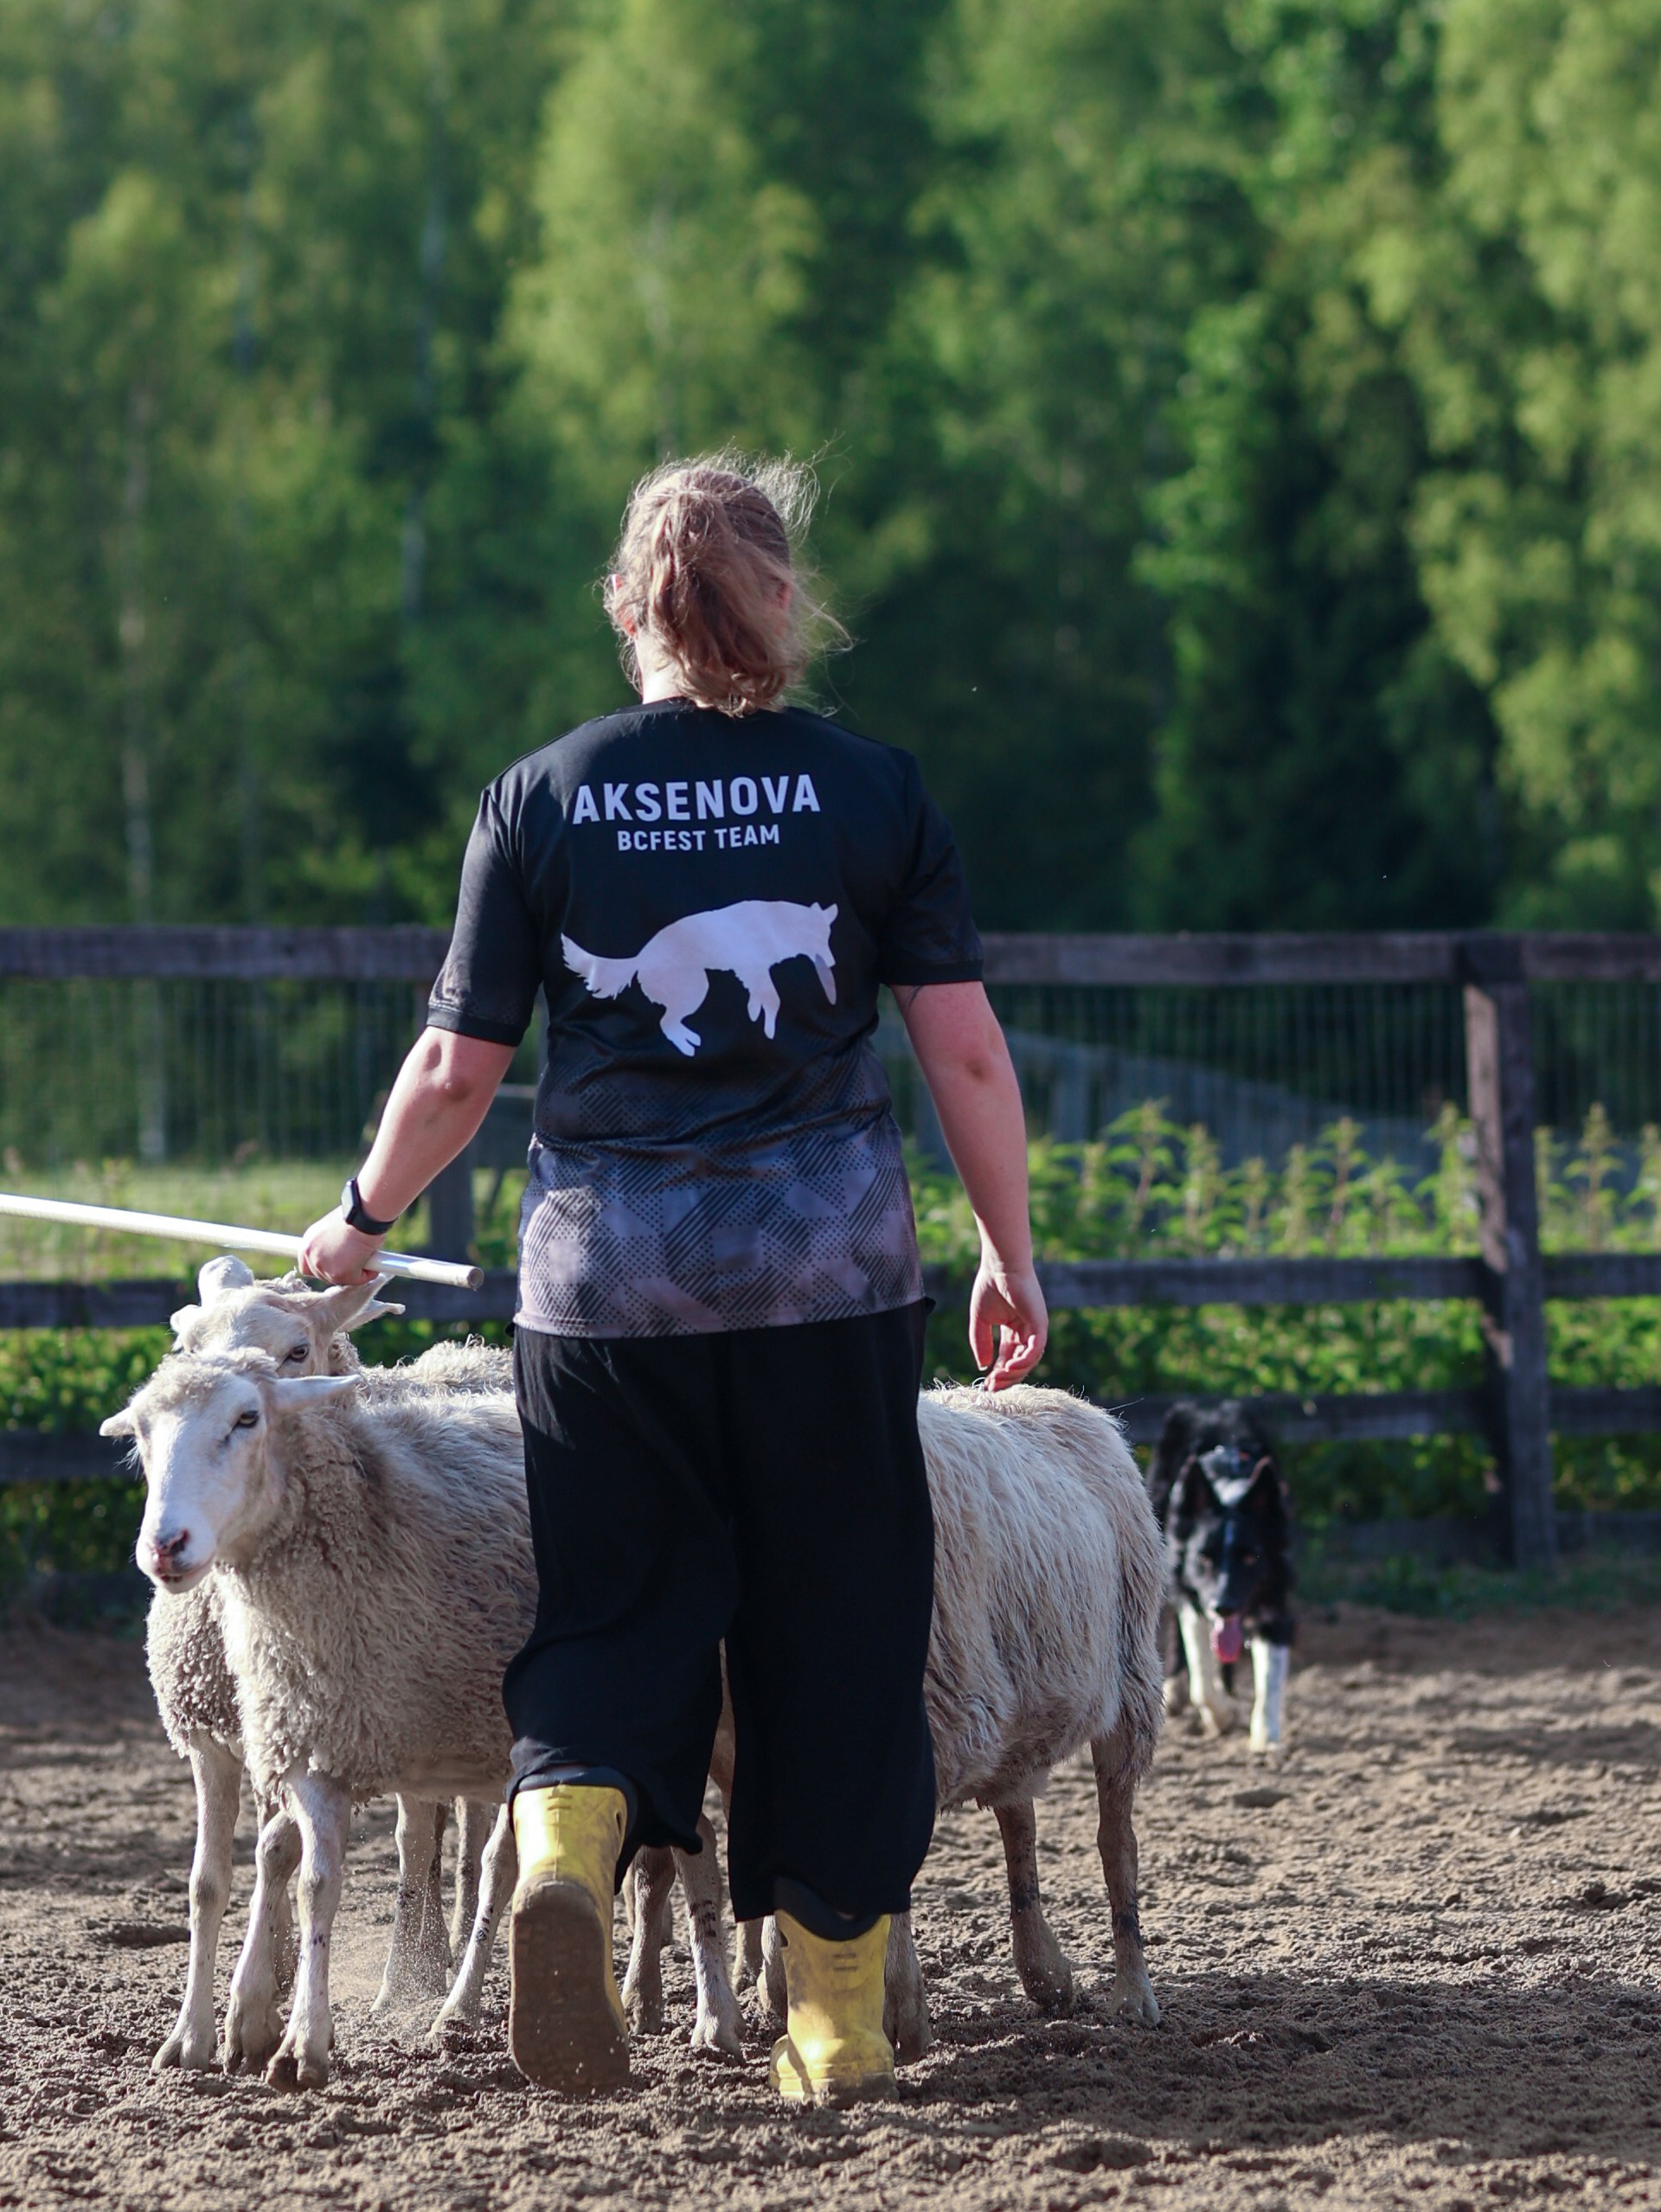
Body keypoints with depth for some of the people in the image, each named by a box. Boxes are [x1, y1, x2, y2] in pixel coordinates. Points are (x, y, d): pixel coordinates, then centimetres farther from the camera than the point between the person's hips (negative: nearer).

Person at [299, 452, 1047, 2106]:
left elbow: (458, 1067, 2)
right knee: (833, 1630, 9)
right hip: (827, 1268, 0)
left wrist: (362, 1222, 19)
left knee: (614, 1613, 10)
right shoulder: (871, 792, 0)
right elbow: (967, 1053, -2)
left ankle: (564, 1845, -20)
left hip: (602, 1272, 0)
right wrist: (1008, 1256, 10)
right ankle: (836, 2019, 12)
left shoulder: (541, 797, 1)